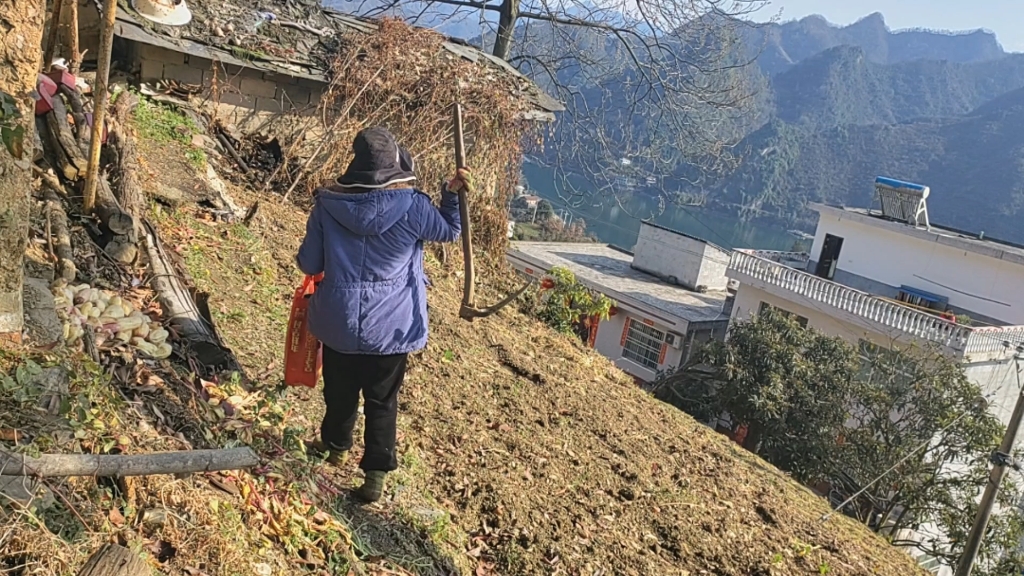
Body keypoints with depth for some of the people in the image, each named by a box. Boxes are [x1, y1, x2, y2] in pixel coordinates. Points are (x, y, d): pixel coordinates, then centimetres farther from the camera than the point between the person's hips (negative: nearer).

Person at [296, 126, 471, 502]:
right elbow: (449, 231, 4)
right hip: (392, 326, -2)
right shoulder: (412, 206, -15)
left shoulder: (328, 203, -8)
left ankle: (336, 446, 46)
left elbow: (308, 264, 0)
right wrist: (452, 193, 9)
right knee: (382, 400, 12)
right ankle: (376, 474, 17)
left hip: (339, 320, 2)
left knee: (340, 390, 23)